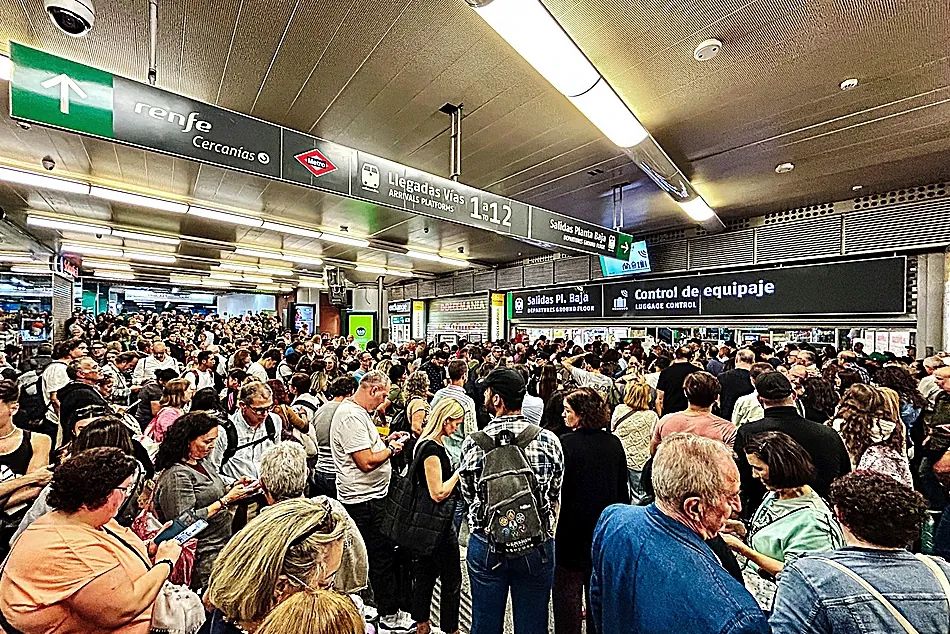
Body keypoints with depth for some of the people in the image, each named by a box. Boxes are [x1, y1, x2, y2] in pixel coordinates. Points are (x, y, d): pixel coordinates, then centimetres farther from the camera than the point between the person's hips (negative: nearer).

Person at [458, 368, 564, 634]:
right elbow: (555, 498, -2)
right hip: (537, 545, 1)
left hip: (485, 545, 0)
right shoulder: (549, 440, -15)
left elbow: (469, 495, -1)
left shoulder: (473, 443, -16)